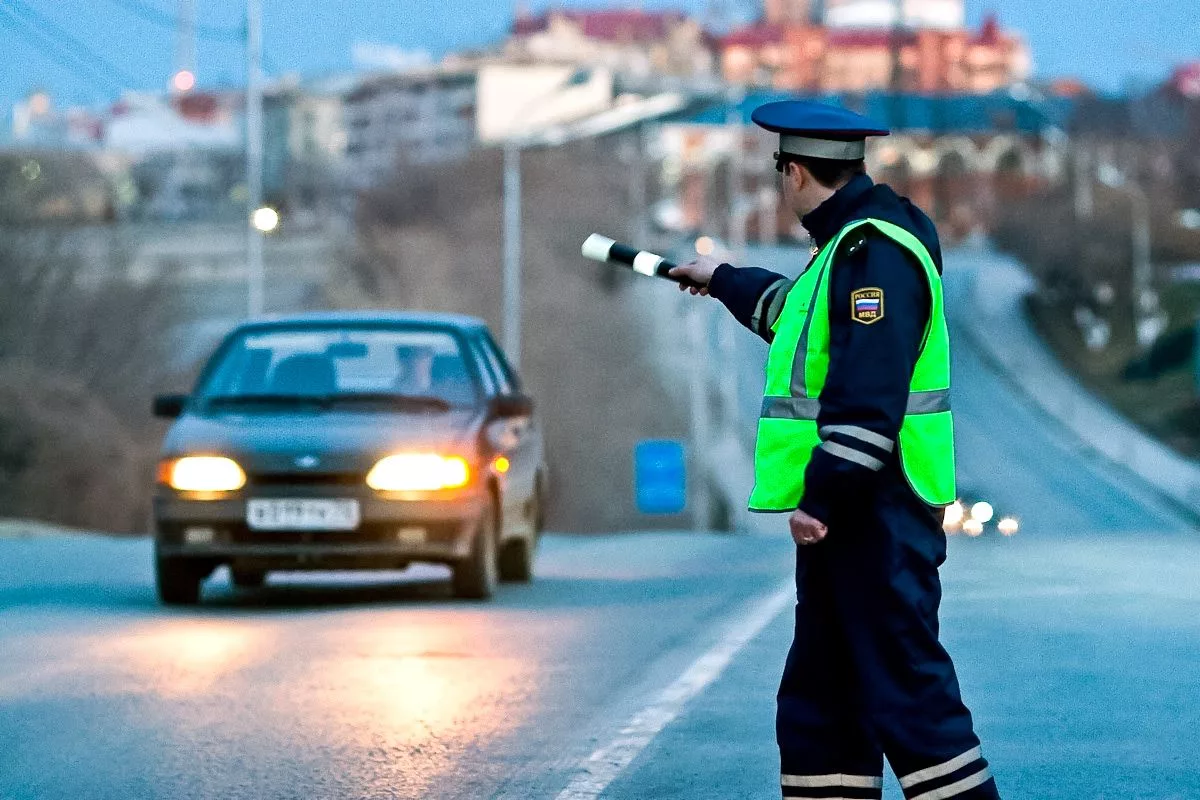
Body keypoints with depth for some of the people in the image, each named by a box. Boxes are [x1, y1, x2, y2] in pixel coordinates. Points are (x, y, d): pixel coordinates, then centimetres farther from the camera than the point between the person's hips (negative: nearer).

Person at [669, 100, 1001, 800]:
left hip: (878, 511, -11)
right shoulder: (847, 244, 17)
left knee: (904, 690, -13)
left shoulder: (877, 251, -16)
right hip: (846, 510, 11)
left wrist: (823, 496, -26)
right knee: (820, 698, 14)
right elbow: (800, 311, 41)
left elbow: (868, 397, -25)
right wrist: (724, 282, 56)